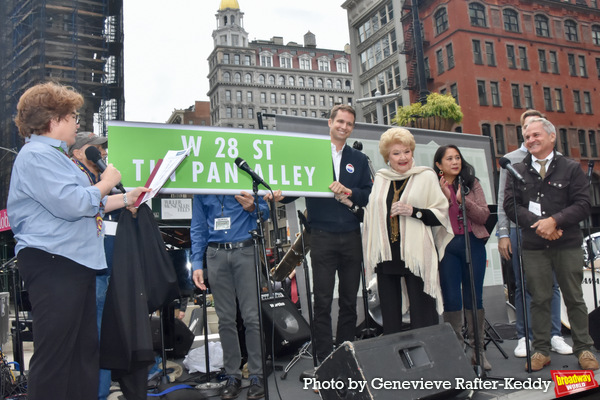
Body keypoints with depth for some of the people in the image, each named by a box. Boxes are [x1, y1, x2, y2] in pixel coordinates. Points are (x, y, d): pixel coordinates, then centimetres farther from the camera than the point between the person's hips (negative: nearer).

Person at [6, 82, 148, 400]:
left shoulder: (53, 156, 23)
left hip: (75, 262, 11)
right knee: (54, 357, -6)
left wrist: (125, 199, 23)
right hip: (52, 263, -11)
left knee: (84, 351, 14)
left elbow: (89, 204, 29)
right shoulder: (37, 155, -12)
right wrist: (106, 183, -7)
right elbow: (72, 204, -23)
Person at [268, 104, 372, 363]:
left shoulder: (359, 160, 15)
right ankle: (324, 360, 7)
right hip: (322, 237, -3)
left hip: (351, 237, 3)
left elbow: (369, 195, 7)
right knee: (322, 302, -1)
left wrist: (348, 192, -10)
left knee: (349, 301, 9)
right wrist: (281, 195, -19)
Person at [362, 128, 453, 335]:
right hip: (386, 256, 4)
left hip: (416, 256, -4)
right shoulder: (379, 179, 14)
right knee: (390, 318, 9)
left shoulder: (426, 176, 3)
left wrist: (414, 211, -14)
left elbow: (441, 214, -2)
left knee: (423, 318, -3)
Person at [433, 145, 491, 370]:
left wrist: (463, 200, -15)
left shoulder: (471, 183, 8)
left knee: (474, 298, 6)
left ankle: (477, 349, 17)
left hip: (473, 243, 2)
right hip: (446, 246, -2)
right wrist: (445, 197, -18)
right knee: (451, 299, 3)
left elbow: (484, 216, 0)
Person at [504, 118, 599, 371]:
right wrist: (537, 224, -14)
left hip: (568, 245, -1)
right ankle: (541, 350, 15)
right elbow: (510, 205, 0)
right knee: (539, 299, 5)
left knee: (574, 298, 7)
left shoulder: (571, 168, 4)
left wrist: (554, 221, -17)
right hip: (533, 247, 1)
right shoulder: (517, 171, 8)